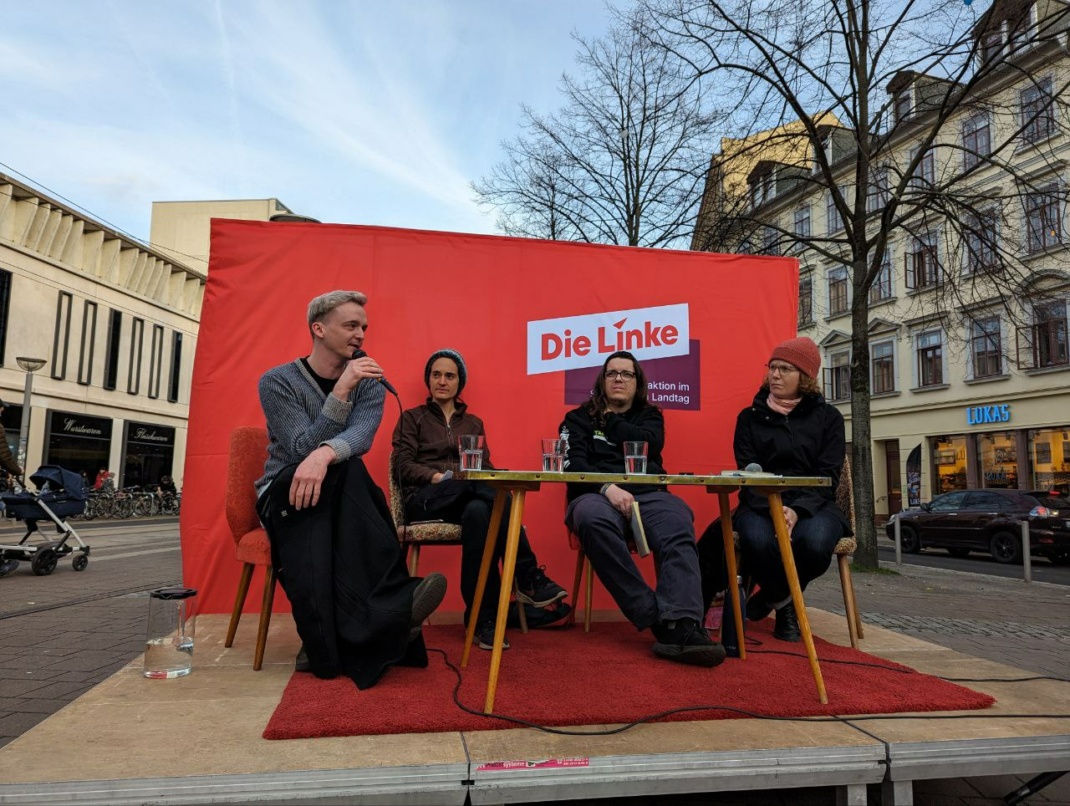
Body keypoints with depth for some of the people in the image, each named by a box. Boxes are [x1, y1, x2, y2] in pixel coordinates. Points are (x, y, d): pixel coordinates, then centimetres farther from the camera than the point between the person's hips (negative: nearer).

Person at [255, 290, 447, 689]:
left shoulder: (368, 383, 4)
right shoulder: (277, 381, -3)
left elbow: (360, 436, -18)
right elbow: (303, 449, -17)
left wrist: (324, 454, -42)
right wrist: (341, 391, -27)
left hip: (341, 496, 2)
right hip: (283, 493, -2)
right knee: (340, 469, -34)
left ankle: (329, 643, -39)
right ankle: (391, 603, -41)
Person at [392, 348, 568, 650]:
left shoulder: (473, 423, 25)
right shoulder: (412, 418, 15)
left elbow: (485, 467, 13)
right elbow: (404, 466, 0)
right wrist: (439, 477, -17)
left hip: (467, 499, 3)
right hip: (424, 501, -3)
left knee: (478, 511, -38)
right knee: (482, 488, -36)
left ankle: (483, 618, -39)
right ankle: (528, 577, -36)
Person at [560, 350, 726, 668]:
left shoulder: (650, 416, 25)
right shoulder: (579, 418, 19)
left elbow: (648, 444, 0)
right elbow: (574, 464, 2)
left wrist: (610, 420, 11)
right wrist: (608, 488, -17)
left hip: (648, 495, 2)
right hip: (597, 494, -1)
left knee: (679, 529, -33)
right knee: (592, 518, -39)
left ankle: (681, 625, -51)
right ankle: (657, 619, -37)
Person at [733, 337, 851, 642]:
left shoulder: (828, 417, 7)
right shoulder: (749, 417, 8)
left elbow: (828, 476, -2)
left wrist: (798, 510, -22)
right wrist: (772, 509, -21)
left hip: (813, 505, 0)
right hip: (761, 504, 0)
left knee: (814, 542, -35)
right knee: (757, 540, -35)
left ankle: (773, 595, 0)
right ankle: (784, 603, 0)